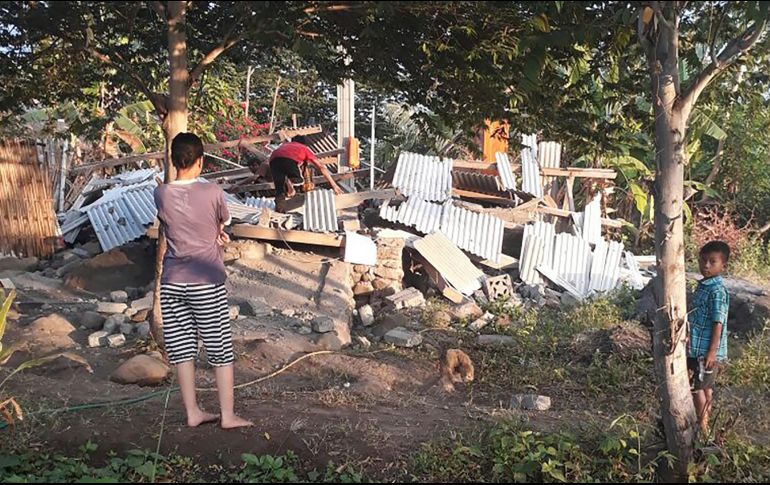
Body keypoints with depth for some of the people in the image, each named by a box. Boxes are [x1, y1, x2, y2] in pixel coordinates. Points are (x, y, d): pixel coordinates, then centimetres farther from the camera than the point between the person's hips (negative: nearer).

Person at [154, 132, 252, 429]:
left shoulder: (161, 195, -3)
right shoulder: (212, 193, -11)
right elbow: (224, 224, 7)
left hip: (172, 282, 3)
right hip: (207, 282, -3)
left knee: (183, 349, 11)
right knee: (221, 350, 7)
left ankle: (192, 413, 20)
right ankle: (227, 415, 13)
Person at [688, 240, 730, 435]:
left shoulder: (717, 291, -20)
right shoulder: (703, 285, 9)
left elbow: (718, 324, -22)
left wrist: (712, 352, -23)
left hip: (706, 350, -9)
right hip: (697, 347, 9)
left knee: (697, 387, 2)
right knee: (705, 387, 19)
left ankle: (702, 426, 16)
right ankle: (704, 421, 31)